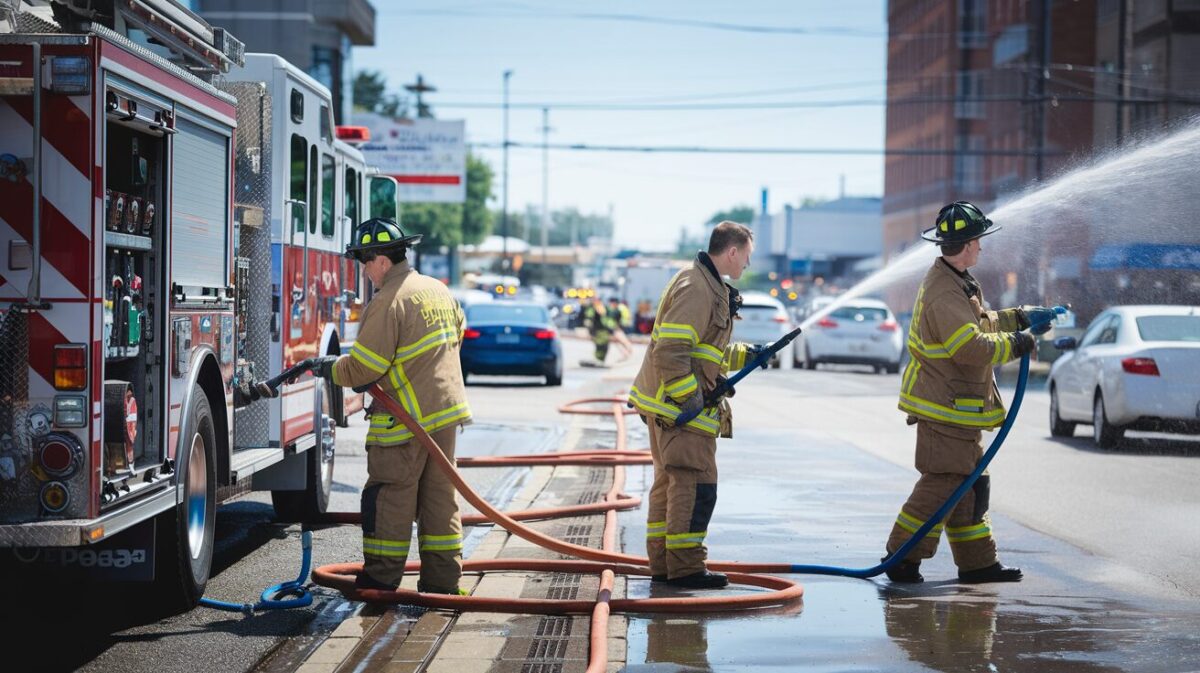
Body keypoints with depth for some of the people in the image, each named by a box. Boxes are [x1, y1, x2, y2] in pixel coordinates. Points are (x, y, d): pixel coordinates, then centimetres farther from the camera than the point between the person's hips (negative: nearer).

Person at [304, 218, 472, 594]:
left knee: (388, 499, 1)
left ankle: (381, 580, 5)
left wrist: (330, 369, 2)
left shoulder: (389, 301, -16)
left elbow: (363, 367, -17)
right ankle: (442, 580, 12)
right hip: (447, 411, 8)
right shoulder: (439, 291, 11)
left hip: (406, 421, -8)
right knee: (439, 496, 11)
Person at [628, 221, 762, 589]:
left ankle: (662, 564, 20)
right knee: (696, 483, -9)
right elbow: (669, 352, -24)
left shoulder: (710, 287, 18)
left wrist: (745, 354, 22)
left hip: (668, 404, 11)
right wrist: (690, 398, -22)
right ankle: (685, 567, -6)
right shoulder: (696, 288, -17)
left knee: (670, 482, 14)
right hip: (679, 405, -11)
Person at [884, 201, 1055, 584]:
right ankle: (902, 559, -3)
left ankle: (977, 563, 20)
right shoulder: (945, 294, -21)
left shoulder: (955, 283, 15)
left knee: (969, 486, 14)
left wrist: (1020, 317, 25)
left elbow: (977, 323, 31)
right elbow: (972, 348, -28)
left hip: (958, 408, 11)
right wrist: (1015, 344, -15)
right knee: (942, 484, -9)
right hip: (946, 408, -11)